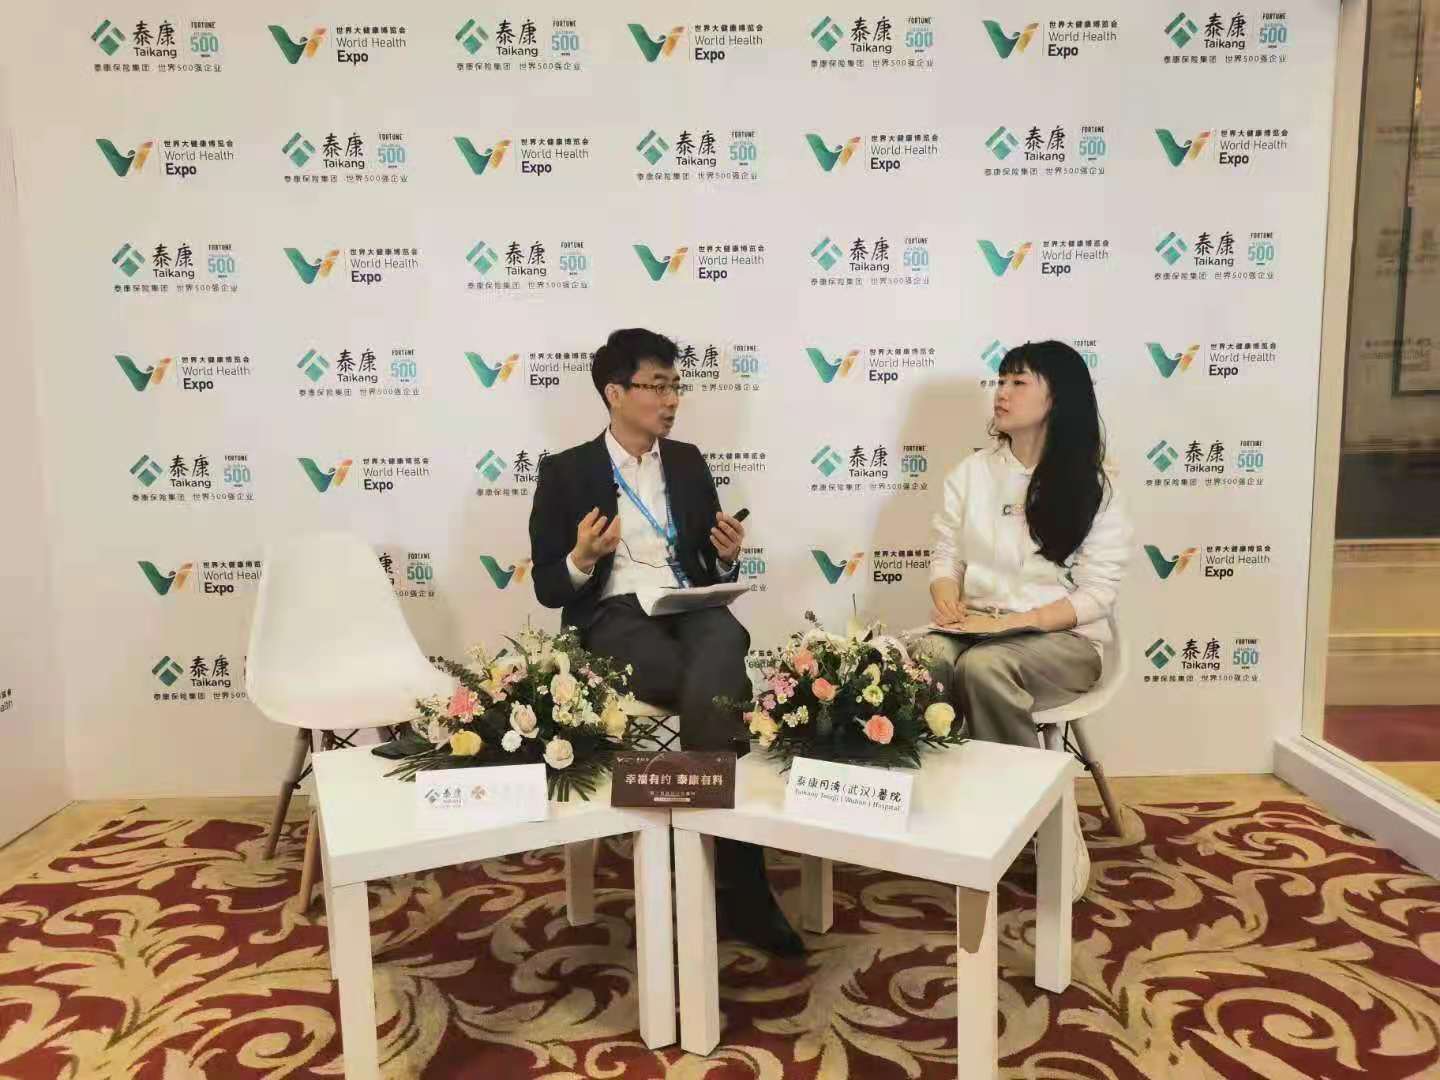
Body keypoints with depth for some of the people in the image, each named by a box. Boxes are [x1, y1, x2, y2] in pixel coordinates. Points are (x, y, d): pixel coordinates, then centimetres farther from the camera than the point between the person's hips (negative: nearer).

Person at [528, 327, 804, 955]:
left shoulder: (688, 461, 18)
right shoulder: (566, 471, 6)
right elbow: (548, 589, 4)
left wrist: (727, 556, -3)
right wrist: (582, 559, -18)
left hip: (693, 609, 3)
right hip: (614, 618, -3)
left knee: (714, 690, -34)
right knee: (720, 693, -32)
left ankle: (733, 883, -22)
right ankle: (742, 883, -18)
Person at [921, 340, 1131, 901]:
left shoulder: (1093, 485, -1)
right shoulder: (971, 473, 9)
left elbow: (1096, 594, -6)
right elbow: (945, 556, 9)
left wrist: (1018, 621, -19)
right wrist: (947, 602, -14)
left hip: (1063, 640, -3)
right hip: (977, 628, 3)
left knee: (984, 667, -36)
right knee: (924, 659, -32)